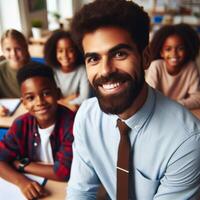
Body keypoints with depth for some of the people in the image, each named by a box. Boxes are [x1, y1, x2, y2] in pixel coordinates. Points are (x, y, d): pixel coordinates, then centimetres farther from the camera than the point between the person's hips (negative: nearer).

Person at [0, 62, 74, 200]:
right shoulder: (21, 124, -6)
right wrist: (21, 181, -24)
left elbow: (66, 171, -21)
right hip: (32, 187, 3)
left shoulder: (71, 123, -19)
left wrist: (22, 164, -14)